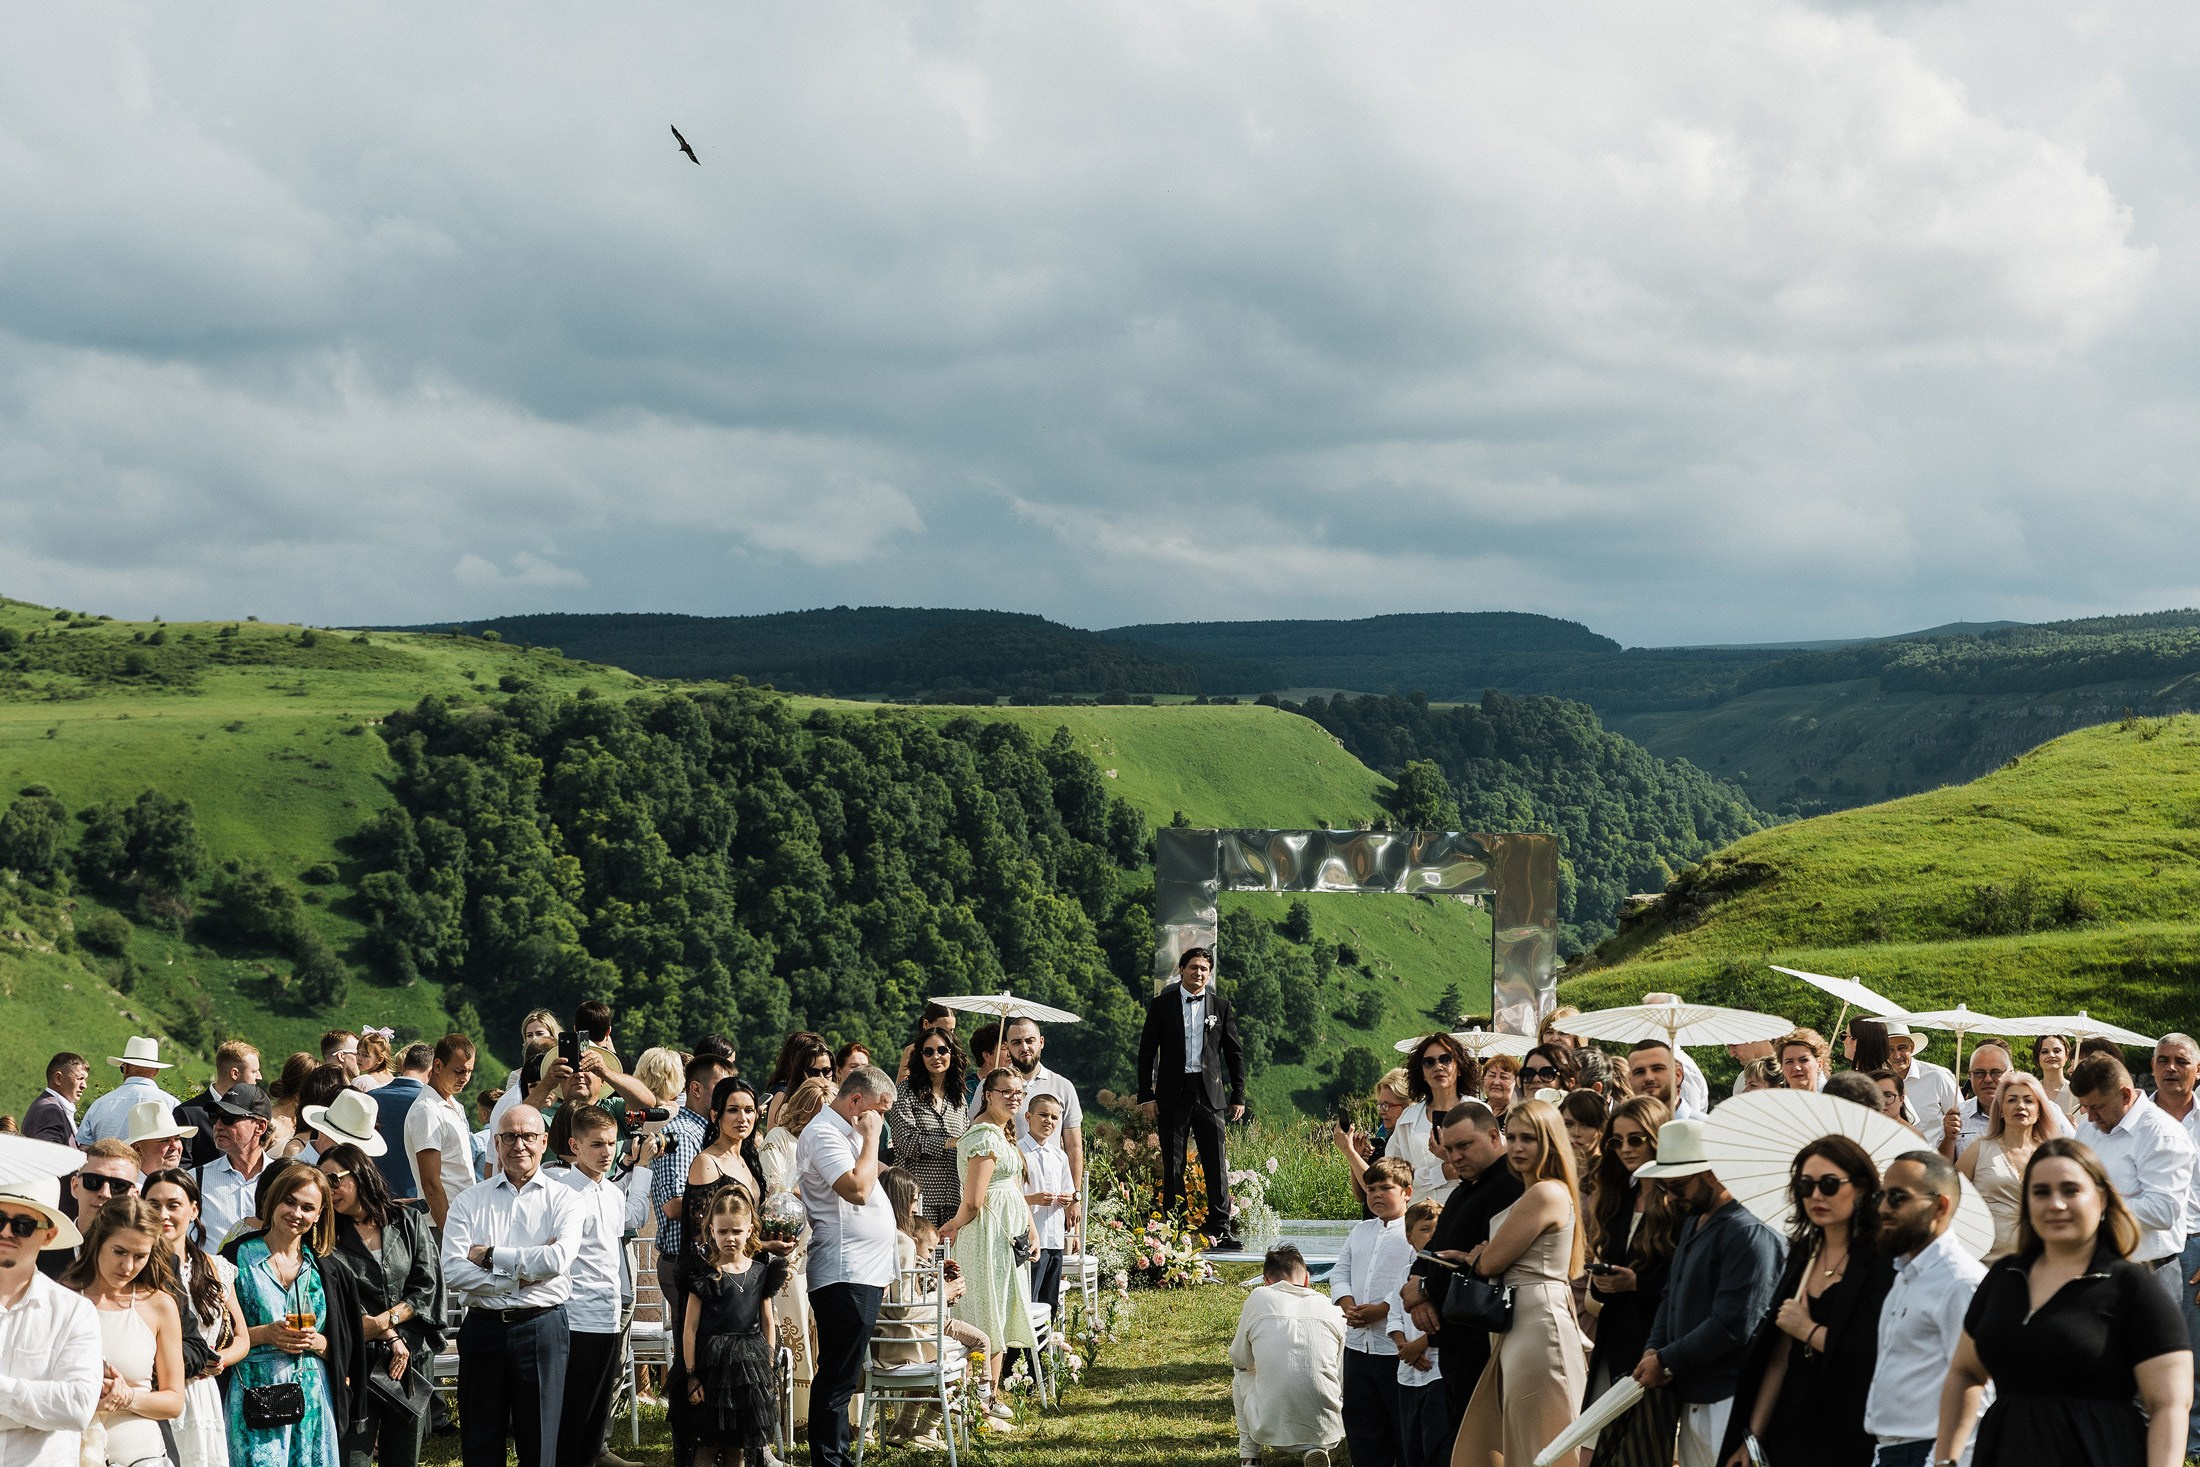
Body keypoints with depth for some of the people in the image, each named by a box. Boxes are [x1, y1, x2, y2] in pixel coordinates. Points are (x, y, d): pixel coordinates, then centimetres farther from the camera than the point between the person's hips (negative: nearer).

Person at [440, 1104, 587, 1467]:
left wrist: (490, 1255, -9)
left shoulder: (563, 1199, 3)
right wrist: (520, 1275, -12)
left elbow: (558, 1259, -15)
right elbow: (453, 1272, -7)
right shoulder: (468, 1202, 6)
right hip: (483, 1326, 1)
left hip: (542, 1326, -1)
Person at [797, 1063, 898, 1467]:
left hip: (863, 1275, 10)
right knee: (837, 1377, -9)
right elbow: (857, 1189, -24)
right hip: (844, 1277, -10)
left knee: (842, 1376, 13)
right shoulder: (824, 1134, -12)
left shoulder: (848, 1132, 20)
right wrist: (871, 1137, -13)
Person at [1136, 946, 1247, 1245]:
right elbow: (1147, 1052, 5)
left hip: (1210, 1094, 1)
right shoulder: (1162, 1005, 5)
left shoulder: (1221, 1006, 9)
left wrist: (1238, 1095, 8)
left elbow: (1235, 1053, 12)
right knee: (1173, 1165, 2)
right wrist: (1146, 1095, -2)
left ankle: (1220, 1229, 0)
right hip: (1173, 1094, -1)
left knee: (1216, 1164, -3)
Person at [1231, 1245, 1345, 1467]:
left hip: (1271, 1429, 0)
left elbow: (1240, 1359, 16)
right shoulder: (1333, 1310, 8)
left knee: (1242, 1374, 29)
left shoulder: (1259, 1298, 4)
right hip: (1325, 1430, 0)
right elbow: (1344, 1380, 13)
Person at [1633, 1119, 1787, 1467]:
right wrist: (1653, 1349, 2)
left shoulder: (1750, 1234, -16)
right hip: (1692, 1396, 9)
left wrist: (1665, 1361, -13)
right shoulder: (1693, 1222, 15)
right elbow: (1672, 1292, 20)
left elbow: (1732, 1326, -21)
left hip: (1730, 1402, -9)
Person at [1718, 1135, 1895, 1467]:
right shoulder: (1800, 1256, 10)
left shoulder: (1883, 1263, -11)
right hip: (1791, 1429, 6)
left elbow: (1880, 1356, -22)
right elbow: (1779, 1358, 12)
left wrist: (1809, 1332, -10)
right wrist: (1752, 1438, 9)